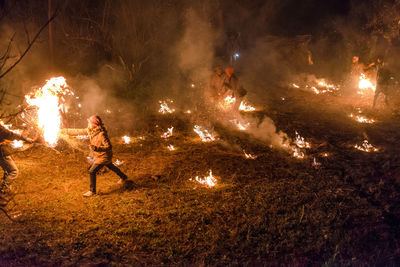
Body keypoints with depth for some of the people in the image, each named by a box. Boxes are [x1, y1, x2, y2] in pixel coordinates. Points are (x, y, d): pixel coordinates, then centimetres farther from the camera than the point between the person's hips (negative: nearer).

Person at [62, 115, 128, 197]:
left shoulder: (101, 134, -31)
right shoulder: (90, 130, -6)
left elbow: (109, 146, -30)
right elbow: (79, 131, 1)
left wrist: (97, 148, -41)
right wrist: (65, 131, 0)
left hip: (104, 156, -9)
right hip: (99, 156, 9)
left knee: (92, 171, -7)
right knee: (111, 167, 28)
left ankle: (92, 191, 6)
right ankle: (123, 177, 49)